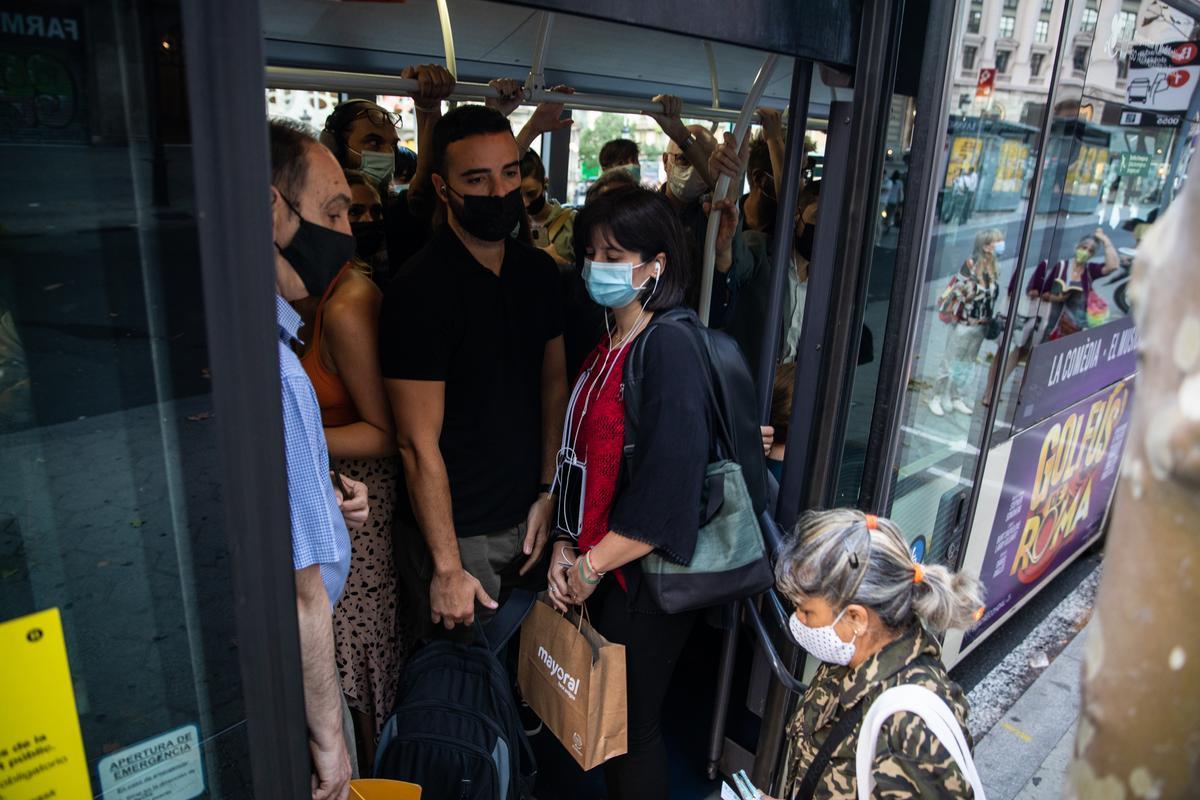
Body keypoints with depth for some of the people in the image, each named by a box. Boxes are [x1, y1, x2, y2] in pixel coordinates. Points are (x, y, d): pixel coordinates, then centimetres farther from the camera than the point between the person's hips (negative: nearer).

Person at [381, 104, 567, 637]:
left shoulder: (539, 270, 2)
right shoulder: (418, 290, -19)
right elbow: (419, 444, -18)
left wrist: (549, 490, 2)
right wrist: (447, 567, -15)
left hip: (526, 519, 6)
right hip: (455, 534, -6)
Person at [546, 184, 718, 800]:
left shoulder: (670, 346, -20)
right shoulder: (605, 342, 6)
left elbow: (668, 490, -23)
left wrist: (592, 565, -14)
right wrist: (566, 546, 1)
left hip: (644, 574, -8)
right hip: (595, 566, 8)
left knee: (631, 726, 11)